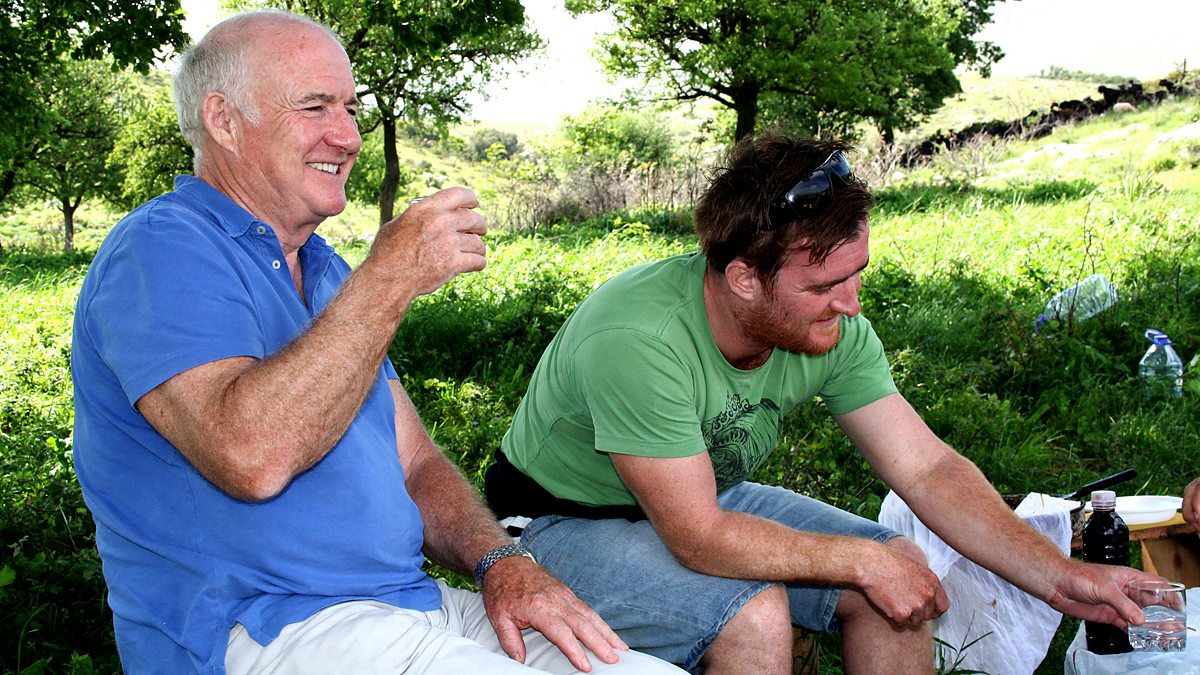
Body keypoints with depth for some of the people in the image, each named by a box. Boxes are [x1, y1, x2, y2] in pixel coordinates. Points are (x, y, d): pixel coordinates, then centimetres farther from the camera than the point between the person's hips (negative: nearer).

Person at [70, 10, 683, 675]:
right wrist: (391, 278, -20)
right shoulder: (160, 251, -9)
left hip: (413, 603, 8)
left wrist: (503, 563, -2)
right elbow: (251, 457, -26)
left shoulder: (327, 271, 19)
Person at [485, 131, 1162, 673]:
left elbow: (928, 468, -10)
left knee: (900, 574, -8)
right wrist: (862, 560, -25)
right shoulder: (636, 340, -36)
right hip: (570, 523, -6)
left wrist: (1058, 575, -20)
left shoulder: (830, 327, -15)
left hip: (710, 496, 7)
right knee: (755, 616, -32)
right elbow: (699, 538, -32)